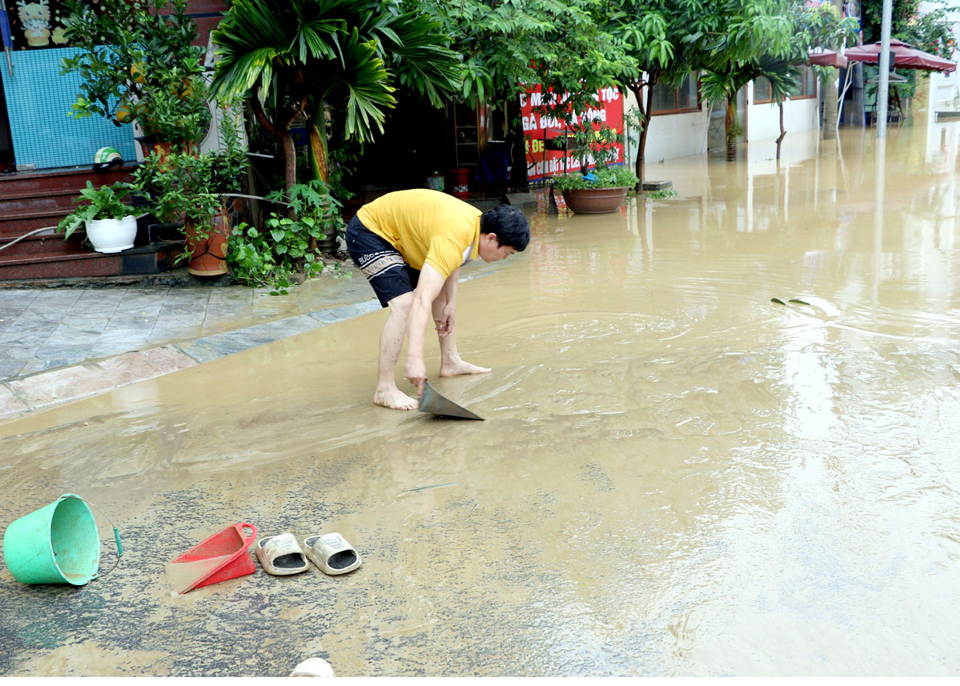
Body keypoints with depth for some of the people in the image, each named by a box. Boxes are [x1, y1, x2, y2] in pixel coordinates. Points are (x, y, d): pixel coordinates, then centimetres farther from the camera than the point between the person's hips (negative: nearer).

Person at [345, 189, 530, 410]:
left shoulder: (478, 221, -7)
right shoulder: (453, 239, -35)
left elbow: (451, 264, 13)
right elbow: (423, 300, -44)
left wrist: (451, 303, 0)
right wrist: (415, 359, -50)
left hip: (398, 232, 10)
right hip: (368, 232, -10)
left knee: (444, 289, 16)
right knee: (404, 302, -25)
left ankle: (450, 361, 28)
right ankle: (384, 390, -19)